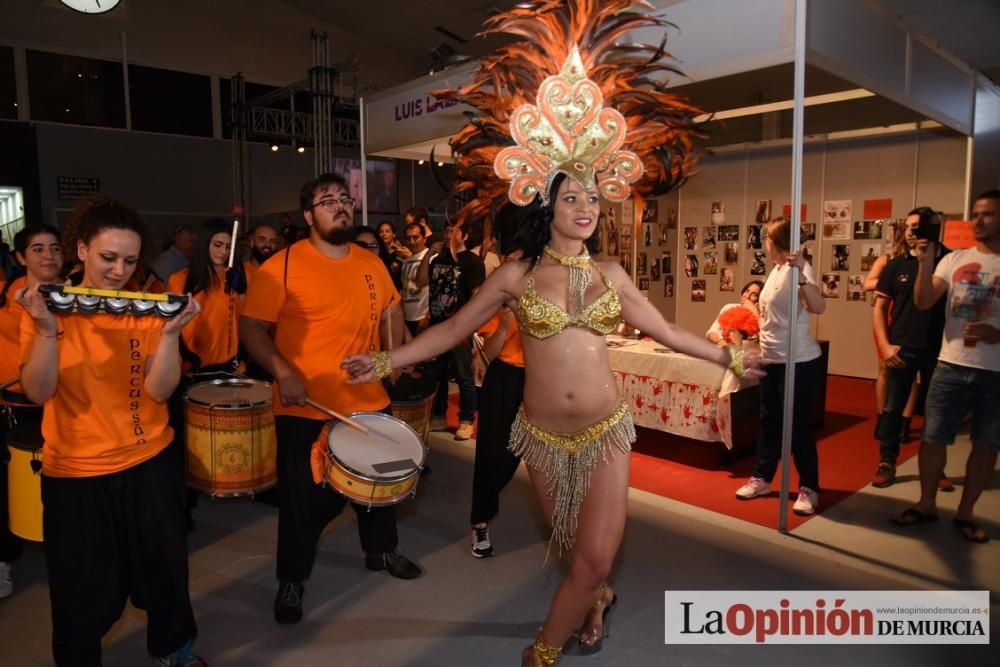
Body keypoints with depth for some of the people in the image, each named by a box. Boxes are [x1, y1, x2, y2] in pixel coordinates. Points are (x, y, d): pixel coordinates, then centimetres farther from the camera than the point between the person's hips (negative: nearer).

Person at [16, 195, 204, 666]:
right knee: (84, 594, 11)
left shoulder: (148, 310, -4)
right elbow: (38, 393, -14)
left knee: (165, 569, 16)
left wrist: (170, 332, -26)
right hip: (75, 472, -1)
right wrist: (47, 330, -27)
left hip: (150, 462, 1)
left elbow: (159, 391, -13)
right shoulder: (50, 308, -6)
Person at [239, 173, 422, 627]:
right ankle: (292, 579, 31)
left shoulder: (371, 263, 4)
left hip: (369, 402, 5)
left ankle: (382, 551, 46)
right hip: (306, 410, -5)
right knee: (306, 499, 9)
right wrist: (282, 372, -23)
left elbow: (391, 311, 18)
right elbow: (251, 326, -12)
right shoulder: (283, 265, -12)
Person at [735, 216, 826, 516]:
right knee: (769, 422, 16)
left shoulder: (798, 269, -16)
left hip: (799, 363, -9)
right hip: (771, 361, 9)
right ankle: (761, 478, 28)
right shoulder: (776, 270, 11)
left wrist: (802, 275, -47)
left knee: (798, 426, 0)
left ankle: (809, 489, 15)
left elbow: (818, 308, -33)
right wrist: (762, 350, 21)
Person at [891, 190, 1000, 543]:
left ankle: (965, 512, 25)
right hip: (951, 365, 1)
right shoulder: (955, 260, 4)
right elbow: (923, 302, -6)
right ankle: (926, 504, 22)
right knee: (933, 437, 6)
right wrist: (925, 263, -18)